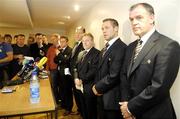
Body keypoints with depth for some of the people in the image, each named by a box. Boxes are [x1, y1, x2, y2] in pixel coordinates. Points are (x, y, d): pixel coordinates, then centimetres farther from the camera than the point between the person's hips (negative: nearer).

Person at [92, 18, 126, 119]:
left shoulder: (121, 47, -18)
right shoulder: (105, 49, 13)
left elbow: (114, 75, -24)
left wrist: (98, 88, -11)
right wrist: (96, 86, -1)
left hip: (112, 99, -8)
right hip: (102, 97, 8)